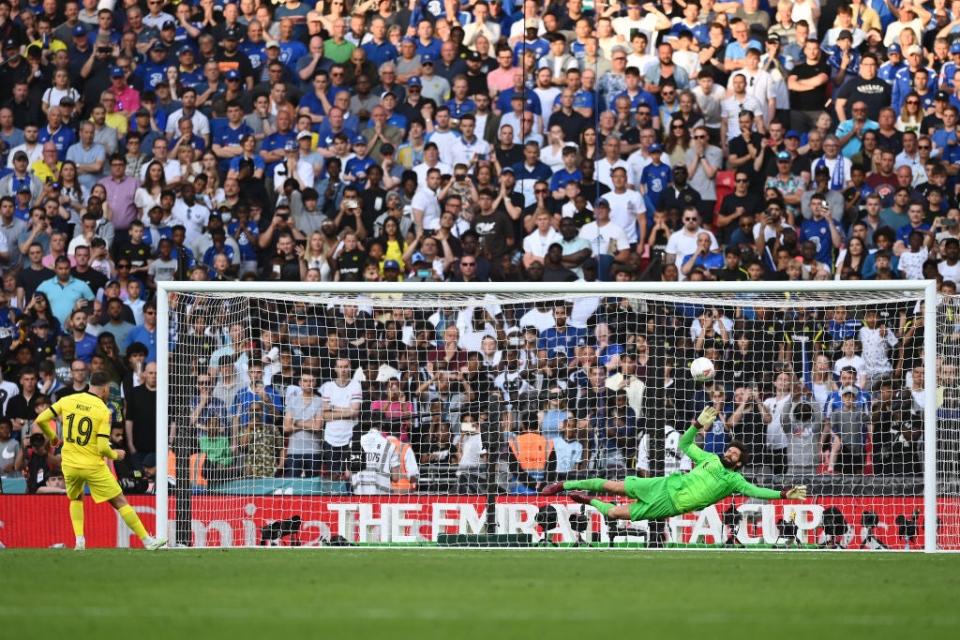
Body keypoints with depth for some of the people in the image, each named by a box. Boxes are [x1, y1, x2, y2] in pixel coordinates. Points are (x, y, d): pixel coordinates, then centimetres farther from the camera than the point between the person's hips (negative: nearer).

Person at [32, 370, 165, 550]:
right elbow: (103, 448, -16)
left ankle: (79, 541, 13)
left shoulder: (68, 401, -1)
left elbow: (41, 420, 0)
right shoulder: (103, 411, -11)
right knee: (120, 502, 4)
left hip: (70, 465, 4)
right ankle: (147, 540, 5)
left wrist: (52, 437, 19)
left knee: (76, 499, 29)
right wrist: (115, 455, 6)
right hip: (93, 466, -4)